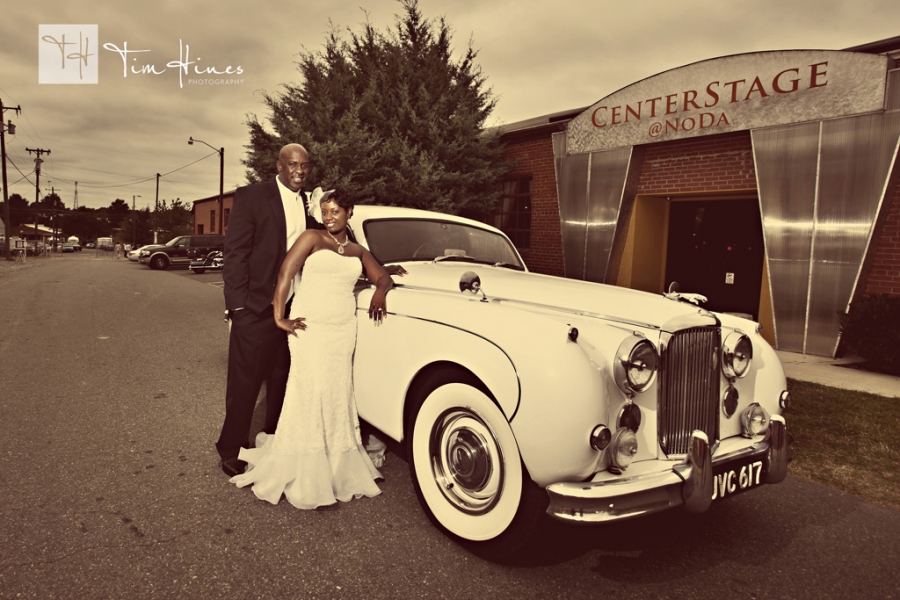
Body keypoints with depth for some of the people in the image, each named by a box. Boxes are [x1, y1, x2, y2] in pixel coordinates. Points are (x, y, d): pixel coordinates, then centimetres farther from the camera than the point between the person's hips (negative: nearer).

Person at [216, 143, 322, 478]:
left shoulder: (309, 205, 11)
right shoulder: (251, 197, -5)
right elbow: (235, 253, -10)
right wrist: (238, 304, -15)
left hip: (295, 309, 5)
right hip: (257, 309, -5)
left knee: (283, 384, 16)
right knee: (245, 384, 5)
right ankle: (232, 451, 21)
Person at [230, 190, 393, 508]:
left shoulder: (358, 251, 16)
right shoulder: (312, 238, 2)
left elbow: (383, 277, 16)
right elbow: (285, 273, -5)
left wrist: (380, 291, -8)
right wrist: (279, 317, -10)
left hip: (343, 331, 4)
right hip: (310, 328, -4)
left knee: (338, 396, 6)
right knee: (310, 396, -5)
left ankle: (335, 467, 18)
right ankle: (300, 473, 8)